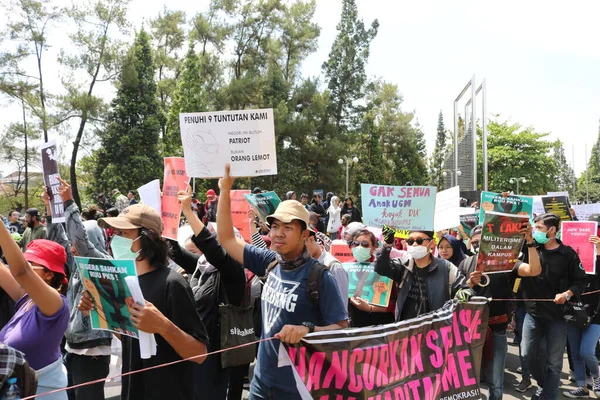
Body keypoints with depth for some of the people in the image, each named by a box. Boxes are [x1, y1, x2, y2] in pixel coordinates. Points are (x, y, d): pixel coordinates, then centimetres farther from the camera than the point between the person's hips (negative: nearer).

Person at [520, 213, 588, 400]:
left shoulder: (568, 254, -6)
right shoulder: (530, 248, -1)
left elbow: (581, 281, -2)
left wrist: (567, 294, -15)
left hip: (557, 315, -2)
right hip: (532, 312, 3)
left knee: (554, 361, 6)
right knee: (528, 354, 8)